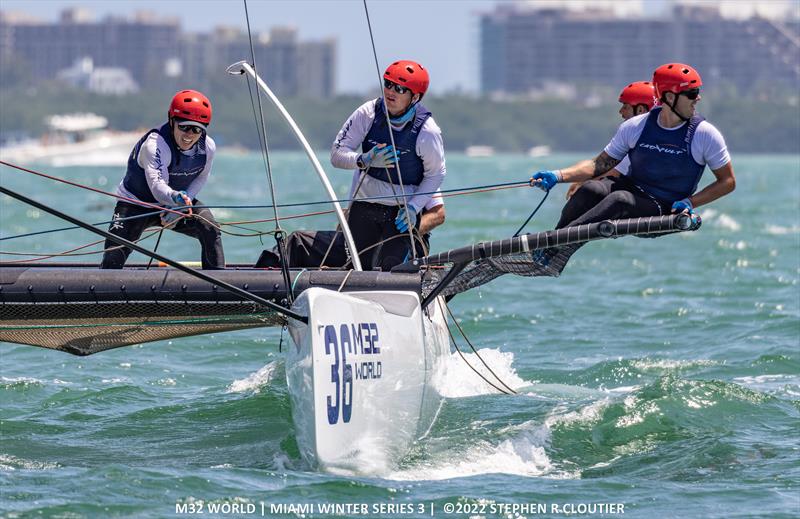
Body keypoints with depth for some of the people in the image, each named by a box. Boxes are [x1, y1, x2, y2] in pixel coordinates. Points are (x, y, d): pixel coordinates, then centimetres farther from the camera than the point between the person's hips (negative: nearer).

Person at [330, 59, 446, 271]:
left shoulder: (427, 130, -14)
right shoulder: (367, 114, -9)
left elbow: (435, 174, -2)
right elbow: (337, 154, -7)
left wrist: (413, 207, -14)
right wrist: (365, 160, -27)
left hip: (402, 212, -2)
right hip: (364, 205, 2)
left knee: (388, 270, -15)